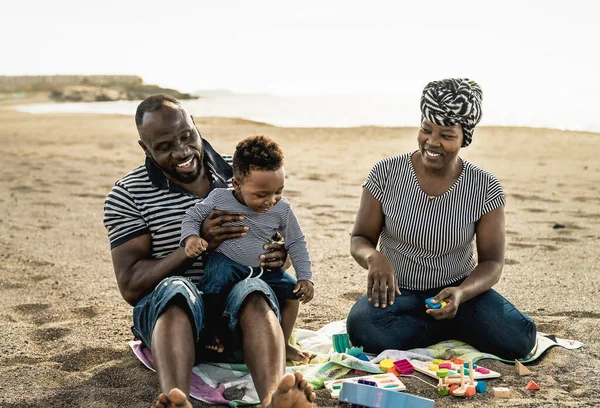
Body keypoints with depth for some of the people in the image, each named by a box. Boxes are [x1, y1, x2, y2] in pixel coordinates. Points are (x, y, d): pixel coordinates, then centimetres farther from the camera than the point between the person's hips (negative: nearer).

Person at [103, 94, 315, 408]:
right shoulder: (127, 195, 0)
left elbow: (275, 237, 16)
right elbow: (129, 286, -7)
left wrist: (279, 255, -11)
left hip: (238, 317, 2)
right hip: (169, 314, -1)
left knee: (254, 290, -33)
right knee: (175, 290, -35)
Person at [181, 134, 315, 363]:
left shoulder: (282, 210, -8)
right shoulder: (219, 199, -15)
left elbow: (296, 243, 3)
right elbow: (193, 216, -2)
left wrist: (305, 276, -4)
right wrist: (190, 237, -23)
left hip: (264, 270, 4)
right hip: (227, 263, -3)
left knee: (291, 291, -6)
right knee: (217, 277, -33)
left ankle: (282, 344, 15)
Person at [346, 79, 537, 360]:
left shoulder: (485, 187, -8)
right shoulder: (386, 173, -8)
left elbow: (492, 262, -6)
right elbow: (359, 240, -2)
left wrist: (461, 293, -28)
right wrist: (374, 258, -28)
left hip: (458, 288, 0)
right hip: (398, 291, 1)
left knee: (518, 339, -26)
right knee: (362, 327, -33)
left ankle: (444, 326, 4)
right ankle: (456, 329, -5)